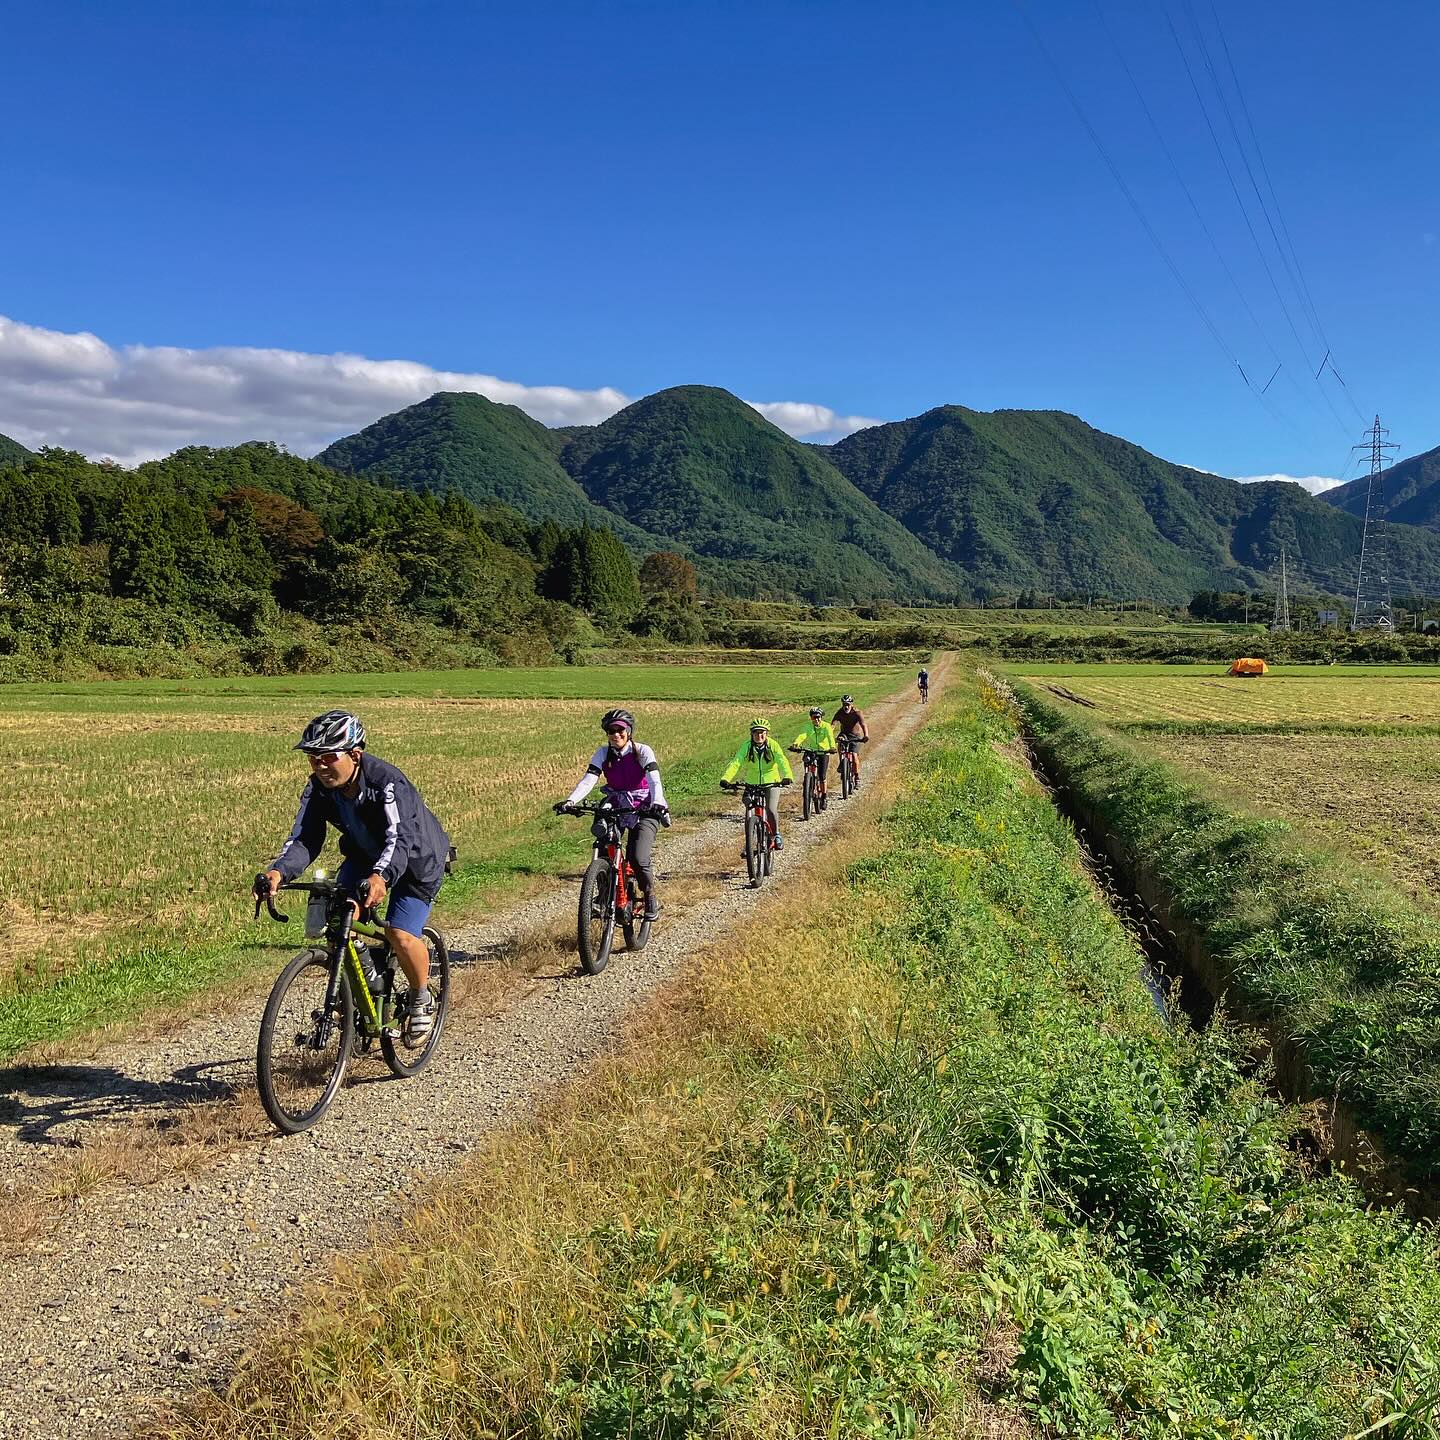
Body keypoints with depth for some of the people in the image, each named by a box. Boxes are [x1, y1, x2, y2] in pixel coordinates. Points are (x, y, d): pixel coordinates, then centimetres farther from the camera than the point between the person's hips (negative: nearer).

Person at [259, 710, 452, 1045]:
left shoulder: (388, 783, -35)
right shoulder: (318, 788, -18)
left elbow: (400, 840, -48)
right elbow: (304, 839, -24)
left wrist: (381, 877, -68)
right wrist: (279, 871, -45)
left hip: (416, 859, -5)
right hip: (364, 856, 6)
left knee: (400, 934, -20)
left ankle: (422, 1000, 9)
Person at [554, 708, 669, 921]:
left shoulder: (642, 752, -13)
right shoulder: (603, 754, -4)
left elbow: (654, 780, -25)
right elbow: (588, 780, -14)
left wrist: (657, 803, -46)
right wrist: (569, 801, -32)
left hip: (644, 811, -4)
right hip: (615, 809, 4)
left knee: (638, 859, -22)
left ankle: (651, 900, 2)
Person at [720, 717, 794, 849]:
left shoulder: (773, 746, -12)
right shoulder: (746, 746, -11)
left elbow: (782, 762, -27)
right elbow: (736, 763, -22)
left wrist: (787, 777, -47)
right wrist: (726, 778, -39)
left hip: (771, 783, -2)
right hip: (751, 784, 2)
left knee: (771, 810, -18)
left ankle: (776, 835, 8)